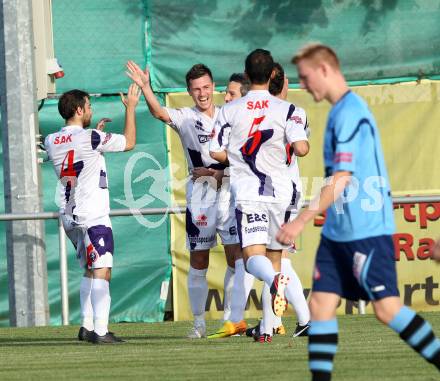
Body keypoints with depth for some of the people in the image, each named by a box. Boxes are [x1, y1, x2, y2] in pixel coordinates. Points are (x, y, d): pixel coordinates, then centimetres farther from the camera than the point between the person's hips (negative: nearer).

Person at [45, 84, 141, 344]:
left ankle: (87, 325, 17)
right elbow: (129, 142, -1)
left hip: (69, 216, 7)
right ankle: (101, 331, -17)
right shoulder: (91, 138, -13)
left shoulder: (52, 142, 7)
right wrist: (131, 108, 8)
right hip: (93, 216, -7)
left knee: (89, 270, 19)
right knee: (102, 271, -9)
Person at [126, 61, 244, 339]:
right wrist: (145, 87, -36)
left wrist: (217, 172, -7)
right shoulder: (185, 118, 1)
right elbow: (158, 112, -19)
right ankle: (199, 322, 10)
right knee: (198, 262, 3)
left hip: (228, 193, 1)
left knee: (235, 256, -5)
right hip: (199, 198, -1)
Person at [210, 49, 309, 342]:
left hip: (247, 193, -1)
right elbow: (301, 148, -13)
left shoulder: (229, 111, 3)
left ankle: (275, 281, -46)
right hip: (280, 191, 1)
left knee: (254, 258, -10)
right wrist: (305, 143, 11)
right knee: (275, 257, 14)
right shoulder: (286, 109, -1)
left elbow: (217, 152, 2)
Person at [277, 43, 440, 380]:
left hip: (366, 229, -10)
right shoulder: (341, 111, 15)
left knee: (387, 308, -10)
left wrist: (301, 222, -23)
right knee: (320, 304, 3)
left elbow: (341, 178, -22)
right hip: (339, 231, 10)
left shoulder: (350, 112, -15)